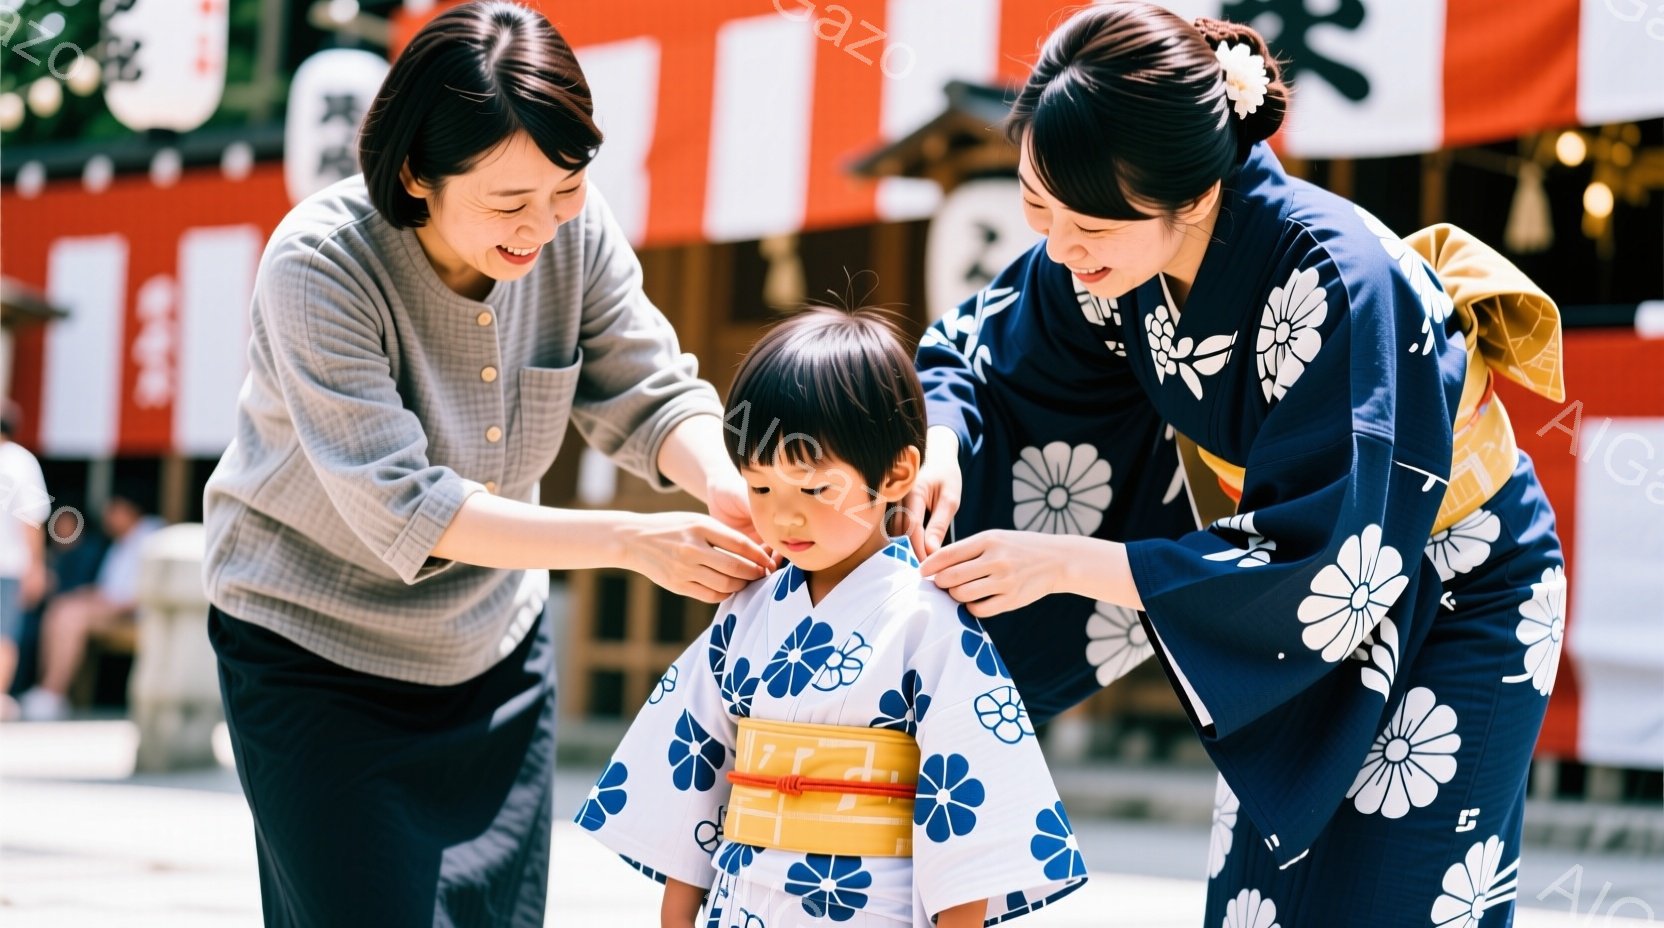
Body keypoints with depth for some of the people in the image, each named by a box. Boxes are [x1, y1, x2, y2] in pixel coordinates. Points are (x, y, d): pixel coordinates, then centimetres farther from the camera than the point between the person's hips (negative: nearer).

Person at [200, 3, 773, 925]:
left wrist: (723, 484, -29)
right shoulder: (318, 263, -26)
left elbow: (646, 394, -6)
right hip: (315, 651, -4)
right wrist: (632, 540, -35)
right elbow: (400, 509, -31)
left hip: (495, 644, 5)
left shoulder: (575, 226, -13)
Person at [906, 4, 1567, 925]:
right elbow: (972, 352, 2)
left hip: (1451, 613, -6)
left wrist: (1068, 563, -35)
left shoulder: (1335, 278, -34)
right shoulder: (1109, 256, -15)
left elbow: (1331, 571, -34)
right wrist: (942, 447, -21)